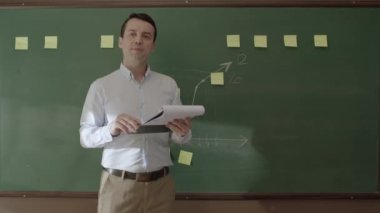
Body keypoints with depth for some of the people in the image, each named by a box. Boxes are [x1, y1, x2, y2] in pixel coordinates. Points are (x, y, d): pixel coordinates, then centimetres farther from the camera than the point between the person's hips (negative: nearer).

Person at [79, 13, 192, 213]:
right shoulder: (101, 86, -1)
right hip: (118, 185, -2)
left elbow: (179, 136, 4)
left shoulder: (169, 84, 4)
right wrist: (111, 130, -22)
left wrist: (182, 133, -17)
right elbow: (85, 137, -3)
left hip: (161, 184, 2)